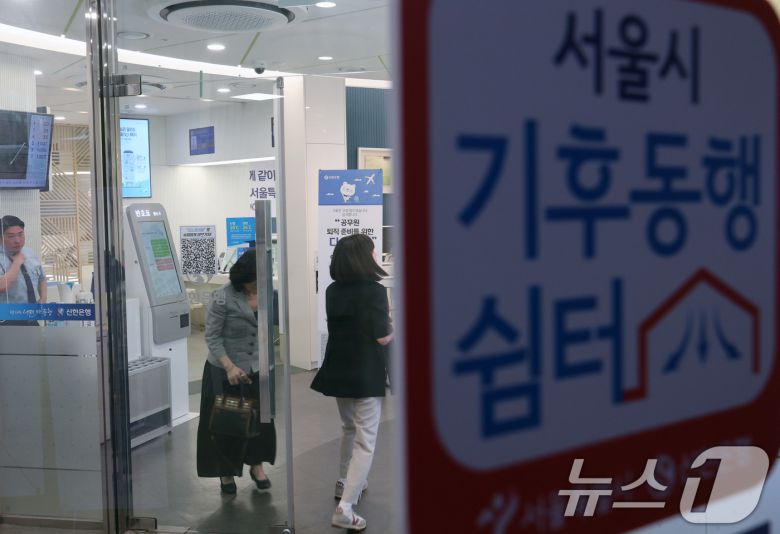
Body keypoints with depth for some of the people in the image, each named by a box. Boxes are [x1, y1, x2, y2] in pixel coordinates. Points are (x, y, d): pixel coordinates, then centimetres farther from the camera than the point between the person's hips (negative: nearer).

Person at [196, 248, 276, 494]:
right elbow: (212, 337, -16)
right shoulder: (222, 298, -17)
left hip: (258, 368, 4)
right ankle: (226, 472, 24)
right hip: (226, 371, -4)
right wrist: (229, 366, -24)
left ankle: (256, 464, 29)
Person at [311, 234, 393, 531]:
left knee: (349, 429, 28)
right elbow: (382, 337, -16)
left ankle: (345, 483, 43)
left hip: (338, 372, 7)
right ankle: (345, 509, -9)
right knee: (365, 441, -1)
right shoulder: (375, 291, -16)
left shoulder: (333, 291, 5)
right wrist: (394, 320, 3)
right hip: (366, 375, -7)